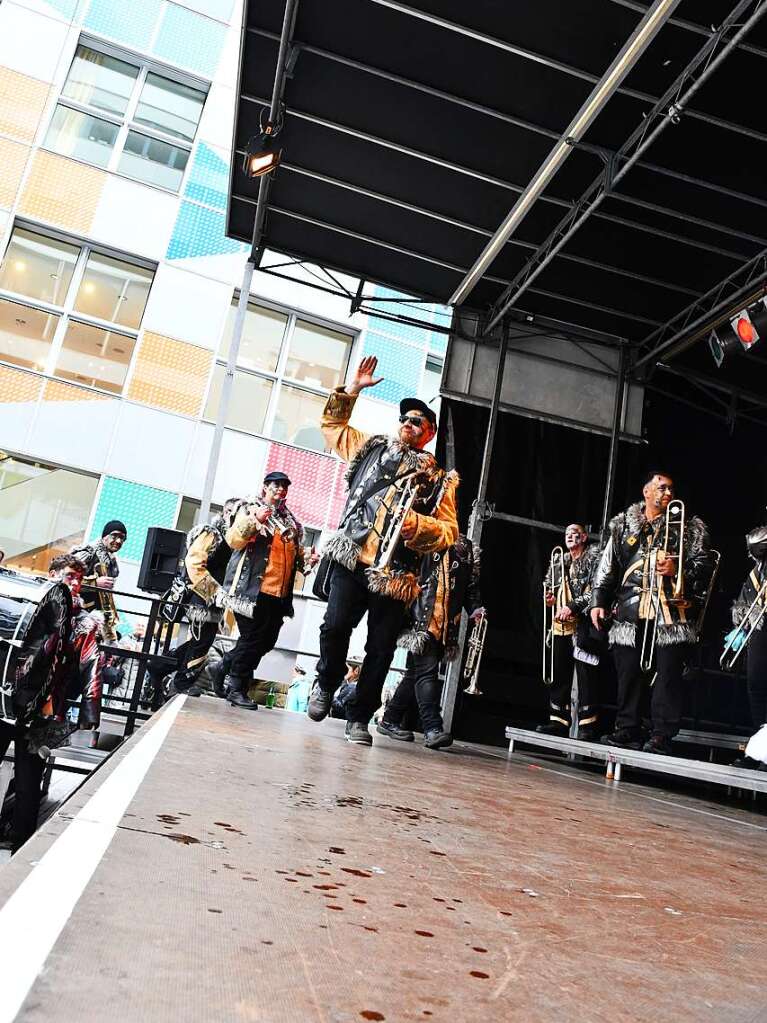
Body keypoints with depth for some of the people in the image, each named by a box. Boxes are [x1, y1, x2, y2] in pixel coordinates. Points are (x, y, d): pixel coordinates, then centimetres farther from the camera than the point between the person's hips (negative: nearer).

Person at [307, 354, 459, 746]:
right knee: (336, 624, -16)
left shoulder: (439, 479, 13)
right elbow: (332, 423, 29)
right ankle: (326, 684, 13)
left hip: (395, 572, 0)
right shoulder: (372, 448, 18)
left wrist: (418, 524, -12)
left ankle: (359, 717, 17)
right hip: (351, 558, 0)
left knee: (381, 648, 0)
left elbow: (449, 530, 7)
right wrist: (352, 389, 19)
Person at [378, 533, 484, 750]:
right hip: (422, 620, -6)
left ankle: (390, 720, 20)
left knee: (416, 672, 10)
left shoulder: (468, 549, 18)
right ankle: (432, 728, -14)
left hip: (447, 624, 6)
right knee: (426, 671, -13)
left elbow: (471, 585, 18)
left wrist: (474, 609, 1)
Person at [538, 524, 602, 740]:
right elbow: (549, 585, 30)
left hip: (583, 624, -7)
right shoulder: (560, 562, 20)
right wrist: (550, 597, 8)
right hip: (561, 625, 7)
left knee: (585, 674, -7)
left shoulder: (594, 557, 0)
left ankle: (587, 723, -2)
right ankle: (559, 720, 14)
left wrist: (573, 606, -16)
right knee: (559, 674, 8)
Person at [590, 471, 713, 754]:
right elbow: (606, 567, 14)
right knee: (628, 672, 4)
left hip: (671, 610, -2)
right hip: (630, 611, 2)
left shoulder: (690, 526, 11)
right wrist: (598, 601, 7)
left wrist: (679, 569, -16)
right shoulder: (623, 524, 15)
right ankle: (628, 730, 14)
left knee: (668, 672, -4)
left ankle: (662, 735, 2)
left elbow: (705, 564, 4)